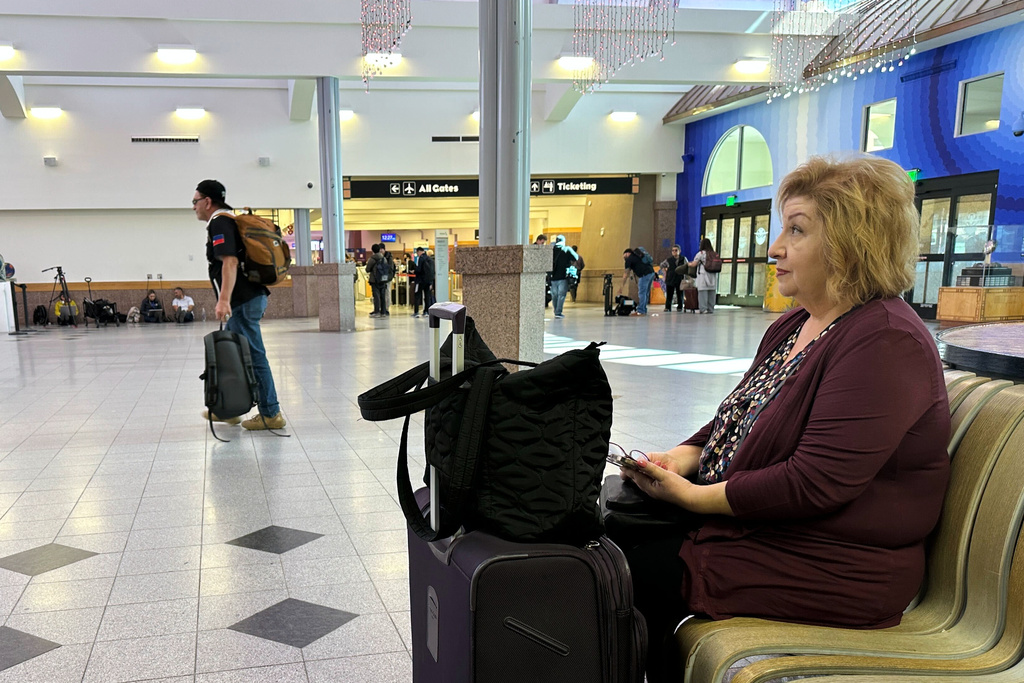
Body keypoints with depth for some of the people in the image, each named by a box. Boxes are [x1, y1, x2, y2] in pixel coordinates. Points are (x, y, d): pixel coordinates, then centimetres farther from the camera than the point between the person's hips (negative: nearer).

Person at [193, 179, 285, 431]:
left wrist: (224, 300, -30)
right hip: (253, 295, 11)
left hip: (242, 301, -11)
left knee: (253, 356, -6)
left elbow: (230, 261, -24)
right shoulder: (230, 220, 21)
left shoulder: (219, 222, -10)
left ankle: (270, 414, -2)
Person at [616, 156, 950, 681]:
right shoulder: (794, 326, 12)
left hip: (830, 569, -9)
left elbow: (814, 484, -27)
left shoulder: (885, 343, -21)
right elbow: (736, 419, 16)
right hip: (743, 518, 9)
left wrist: (694, 497, -20)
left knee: (635, 570, -14)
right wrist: (680, 458, -4)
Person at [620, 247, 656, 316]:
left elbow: (626, 274, 1)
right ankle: (644, 311, 15)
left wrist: (622, 285, 4)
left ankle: (640, 311, -8)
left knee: (642, 293, -6)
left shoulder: (629, 259, 3)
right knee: (646, 293, 12)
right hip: (652, 272, 9)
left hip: (645, 274, -9)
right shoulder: (637, 255, 27)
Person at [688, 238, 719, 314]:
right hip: (713, 276, 5)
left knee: (702, 291, -4)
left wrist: (689, 263, 20)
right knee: (712, 292, 7)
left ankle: (703, 308, -9)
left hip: (703, 275, -5)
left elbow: (693, 265, -2)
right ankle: (710, 309, 9)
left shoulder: (700, 253, -4)